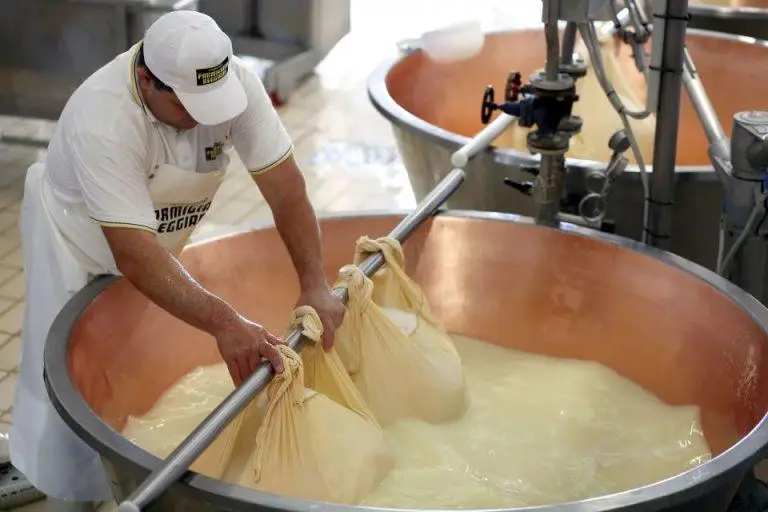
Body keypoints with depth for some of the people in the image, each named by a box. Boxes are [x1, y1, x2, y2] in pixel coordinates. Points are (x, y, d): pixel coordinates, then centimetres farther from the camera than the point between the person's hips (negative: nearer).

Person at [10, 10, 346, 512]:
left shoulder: (234, 81, -28)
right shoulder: (100, 122, -40)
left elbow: (286, 187, -24)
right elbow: (135, 257, -42)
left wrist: (315, 287, -32)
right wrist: (224, 322, -49)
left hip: (167, 238, 4)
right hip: (80, 239, -4)